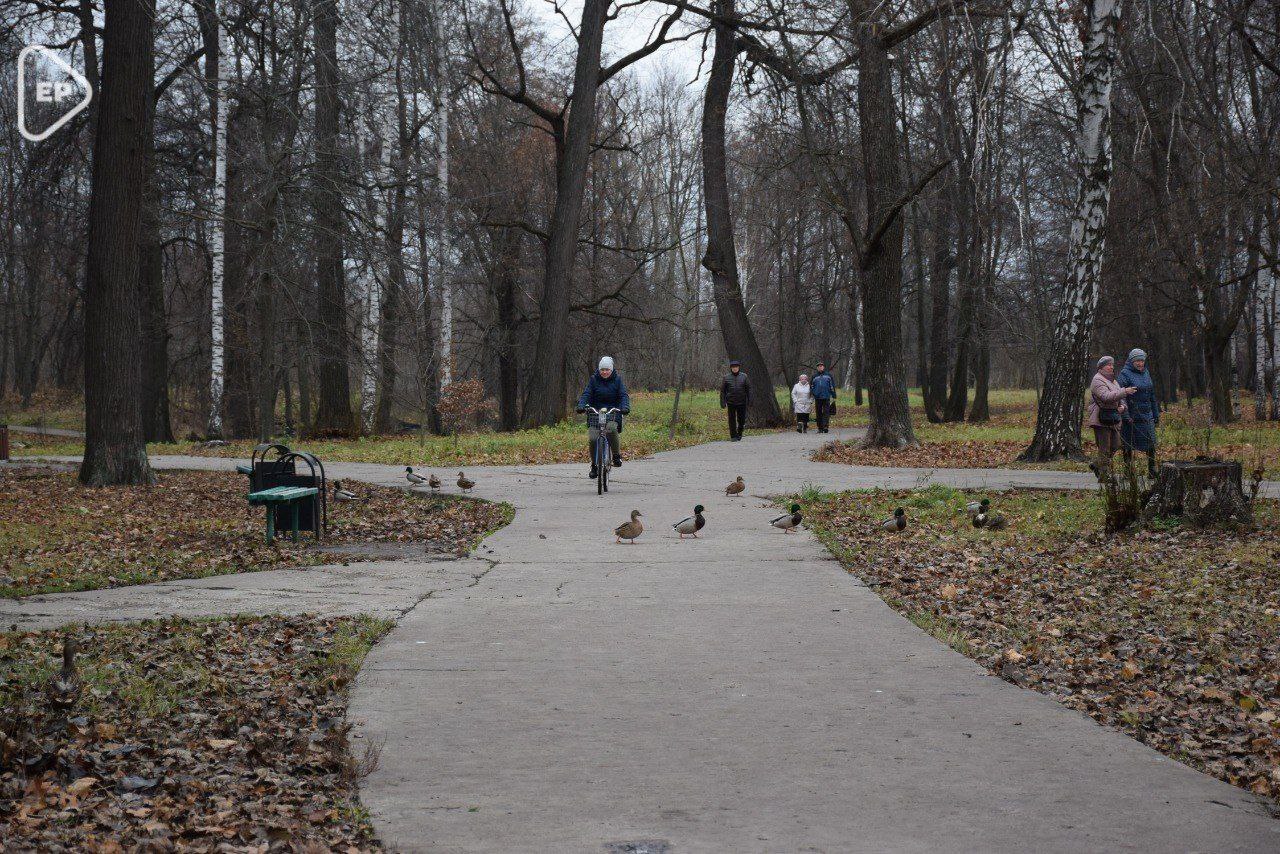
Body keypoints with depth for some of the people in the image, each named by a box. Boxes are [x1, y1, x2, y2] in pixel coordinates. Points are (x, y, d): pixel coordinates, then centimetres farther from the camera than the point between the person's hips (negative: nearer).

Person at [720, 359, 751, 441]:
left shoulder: (744, 376, 3)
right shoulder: (726, 377, 2)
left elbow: (748, 389, 6)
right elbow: (722, 390, 4)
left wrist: (749, 401, 1)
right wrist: (723, 402, -1)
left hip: (742, 402, 1)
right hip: (731, 403, 0)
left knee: (741, 420, 7)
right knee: (732, 420, 1)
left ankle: (739, 434, 29)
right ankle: (733, 436, 9)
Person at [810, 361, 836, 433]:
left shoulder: (828, 376, 8)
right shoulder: (814, 376, 13)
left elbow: (832, 387, 9)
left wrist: (834, 397, 4)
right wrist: (812, 398, 11)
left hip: (826, 397, -2)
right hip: (817, 398, 2)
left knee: (826, 413, -10)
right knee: (819, 414, 5)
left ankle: (825, 427, -15)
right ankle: (820, 428, 11)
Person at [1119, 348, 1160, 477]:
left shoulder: (1146, 373, 14)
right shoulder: (1125, 374, -7)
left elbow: (1152, 396, 21)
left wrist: (1156, 415, 19)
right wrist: (1125, 415, -22)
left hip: (1147, 415, 5)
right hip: (1131, 416, -5)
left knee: (1150, 443, -1)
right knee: (1128, 445, 2)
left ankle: (1152, 471, 4)